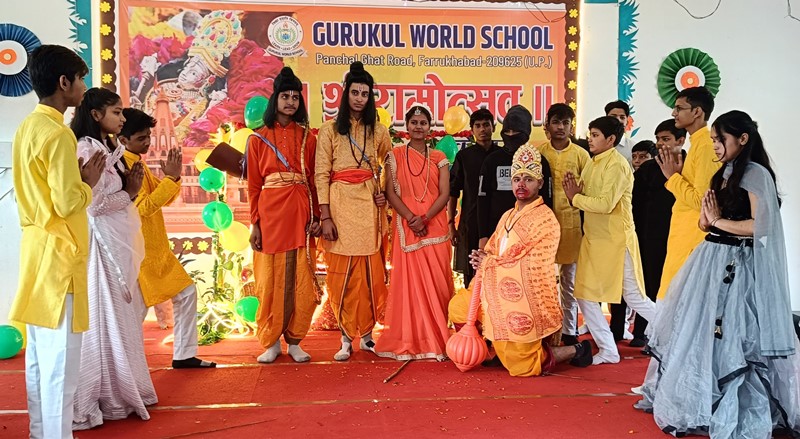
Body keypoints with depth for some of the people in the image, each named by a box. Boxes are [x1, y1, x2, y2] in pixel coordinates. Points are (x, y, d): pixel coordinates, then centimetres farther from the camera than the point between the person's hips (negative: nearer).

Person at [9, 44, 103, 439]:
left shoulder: (28, 127, 12)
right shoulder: (57, 134, -17)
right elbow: (68, 203, -21)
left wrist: (76, 177, 11)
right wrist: (89, 182, -4)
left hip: (37, 249, 10)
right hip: (58, 254, -10)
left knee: (39, 354, 15)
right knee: (60, 360, -2)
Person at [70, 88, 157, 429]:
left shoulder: (107, 147, 15)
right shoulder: (87, 149, -14)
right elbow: (93, 204, -21)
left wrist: (131, 188, 0)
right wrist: (129, 194, -7)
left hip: (118, 243, 9)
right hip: (102, 243, -9)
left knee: (120, 317, 14)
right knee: (106, 318, -2)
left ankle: (120, 389, 24)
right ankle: (109, 397, 7)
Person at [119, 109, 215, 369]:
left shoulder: (138, 164, 13)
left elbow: (166, 199, 14)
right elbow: (143, 208, -24)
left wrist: (173, 176, -4)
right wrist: (170, 177, -22)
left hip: (157, 250, 10)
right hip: (139, 252, -10)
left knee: (186, 293, 11)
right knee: (138, 309, -4)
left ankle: (184, 355, 18)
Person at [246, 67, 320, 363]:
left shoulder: (307, 138, 10)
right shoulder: (259, 138, 7)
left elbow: (314, 180, 6)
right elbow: (253, 184, 3)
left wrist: (316, 217, -3)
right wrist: (255, 223, -3)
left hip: (301, 213, 1)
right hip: (271, 214, -1)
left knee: (300, 280, 2)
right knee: (271, 280, 3)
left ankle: (294, 341, 14)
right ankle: (271, 342, 14)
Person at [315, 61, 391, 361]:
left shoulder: (378, 131, 11)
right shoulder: (329, 129, 2)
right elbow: (321, 174, -3)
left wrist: (386, 193, 4)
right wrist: (325, 217, -10)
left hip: (370, 205, 2)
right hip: (340, 204, -2)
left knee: (371, 270, 3)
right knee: (342, 272, -1)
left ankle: (367, 333, 16)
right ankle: (346, 338, 7)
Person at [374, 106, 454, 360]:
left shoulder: (438, 158, 10)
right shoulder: (395, 156, 7)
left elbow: (445, 194, 2)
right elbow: (390, 192, -1)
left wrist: (425, 218, -13)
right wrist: (411, 218, -13)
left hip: (435, 228, 1)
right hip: (406, 227, -1)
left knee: (436, 281, -1)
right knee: (409, 280, -1)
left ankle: (436, 339, 7)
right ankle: (409, 341, 5)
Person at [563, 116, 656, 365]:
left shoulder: (617, 165, -15)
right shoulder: (593, 164, 11)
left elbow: (605, 204, -25)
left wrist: (575, 197, -14)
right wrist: (575, 193, -10)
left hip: (616, 240, -8)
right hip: (593, 238, 8)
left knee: (634, 297, 0)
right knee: (584, 295, 4)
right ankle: (608, 350, 13)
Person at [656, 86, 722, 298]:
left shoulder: (706, 145, -17)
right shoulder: (698, 143, 14)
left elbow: (701, 200, -22)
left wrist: (673, 177, -13)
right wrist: (677, 173, 7)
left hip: (693, 239, -10)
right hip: (686, 235, 10)